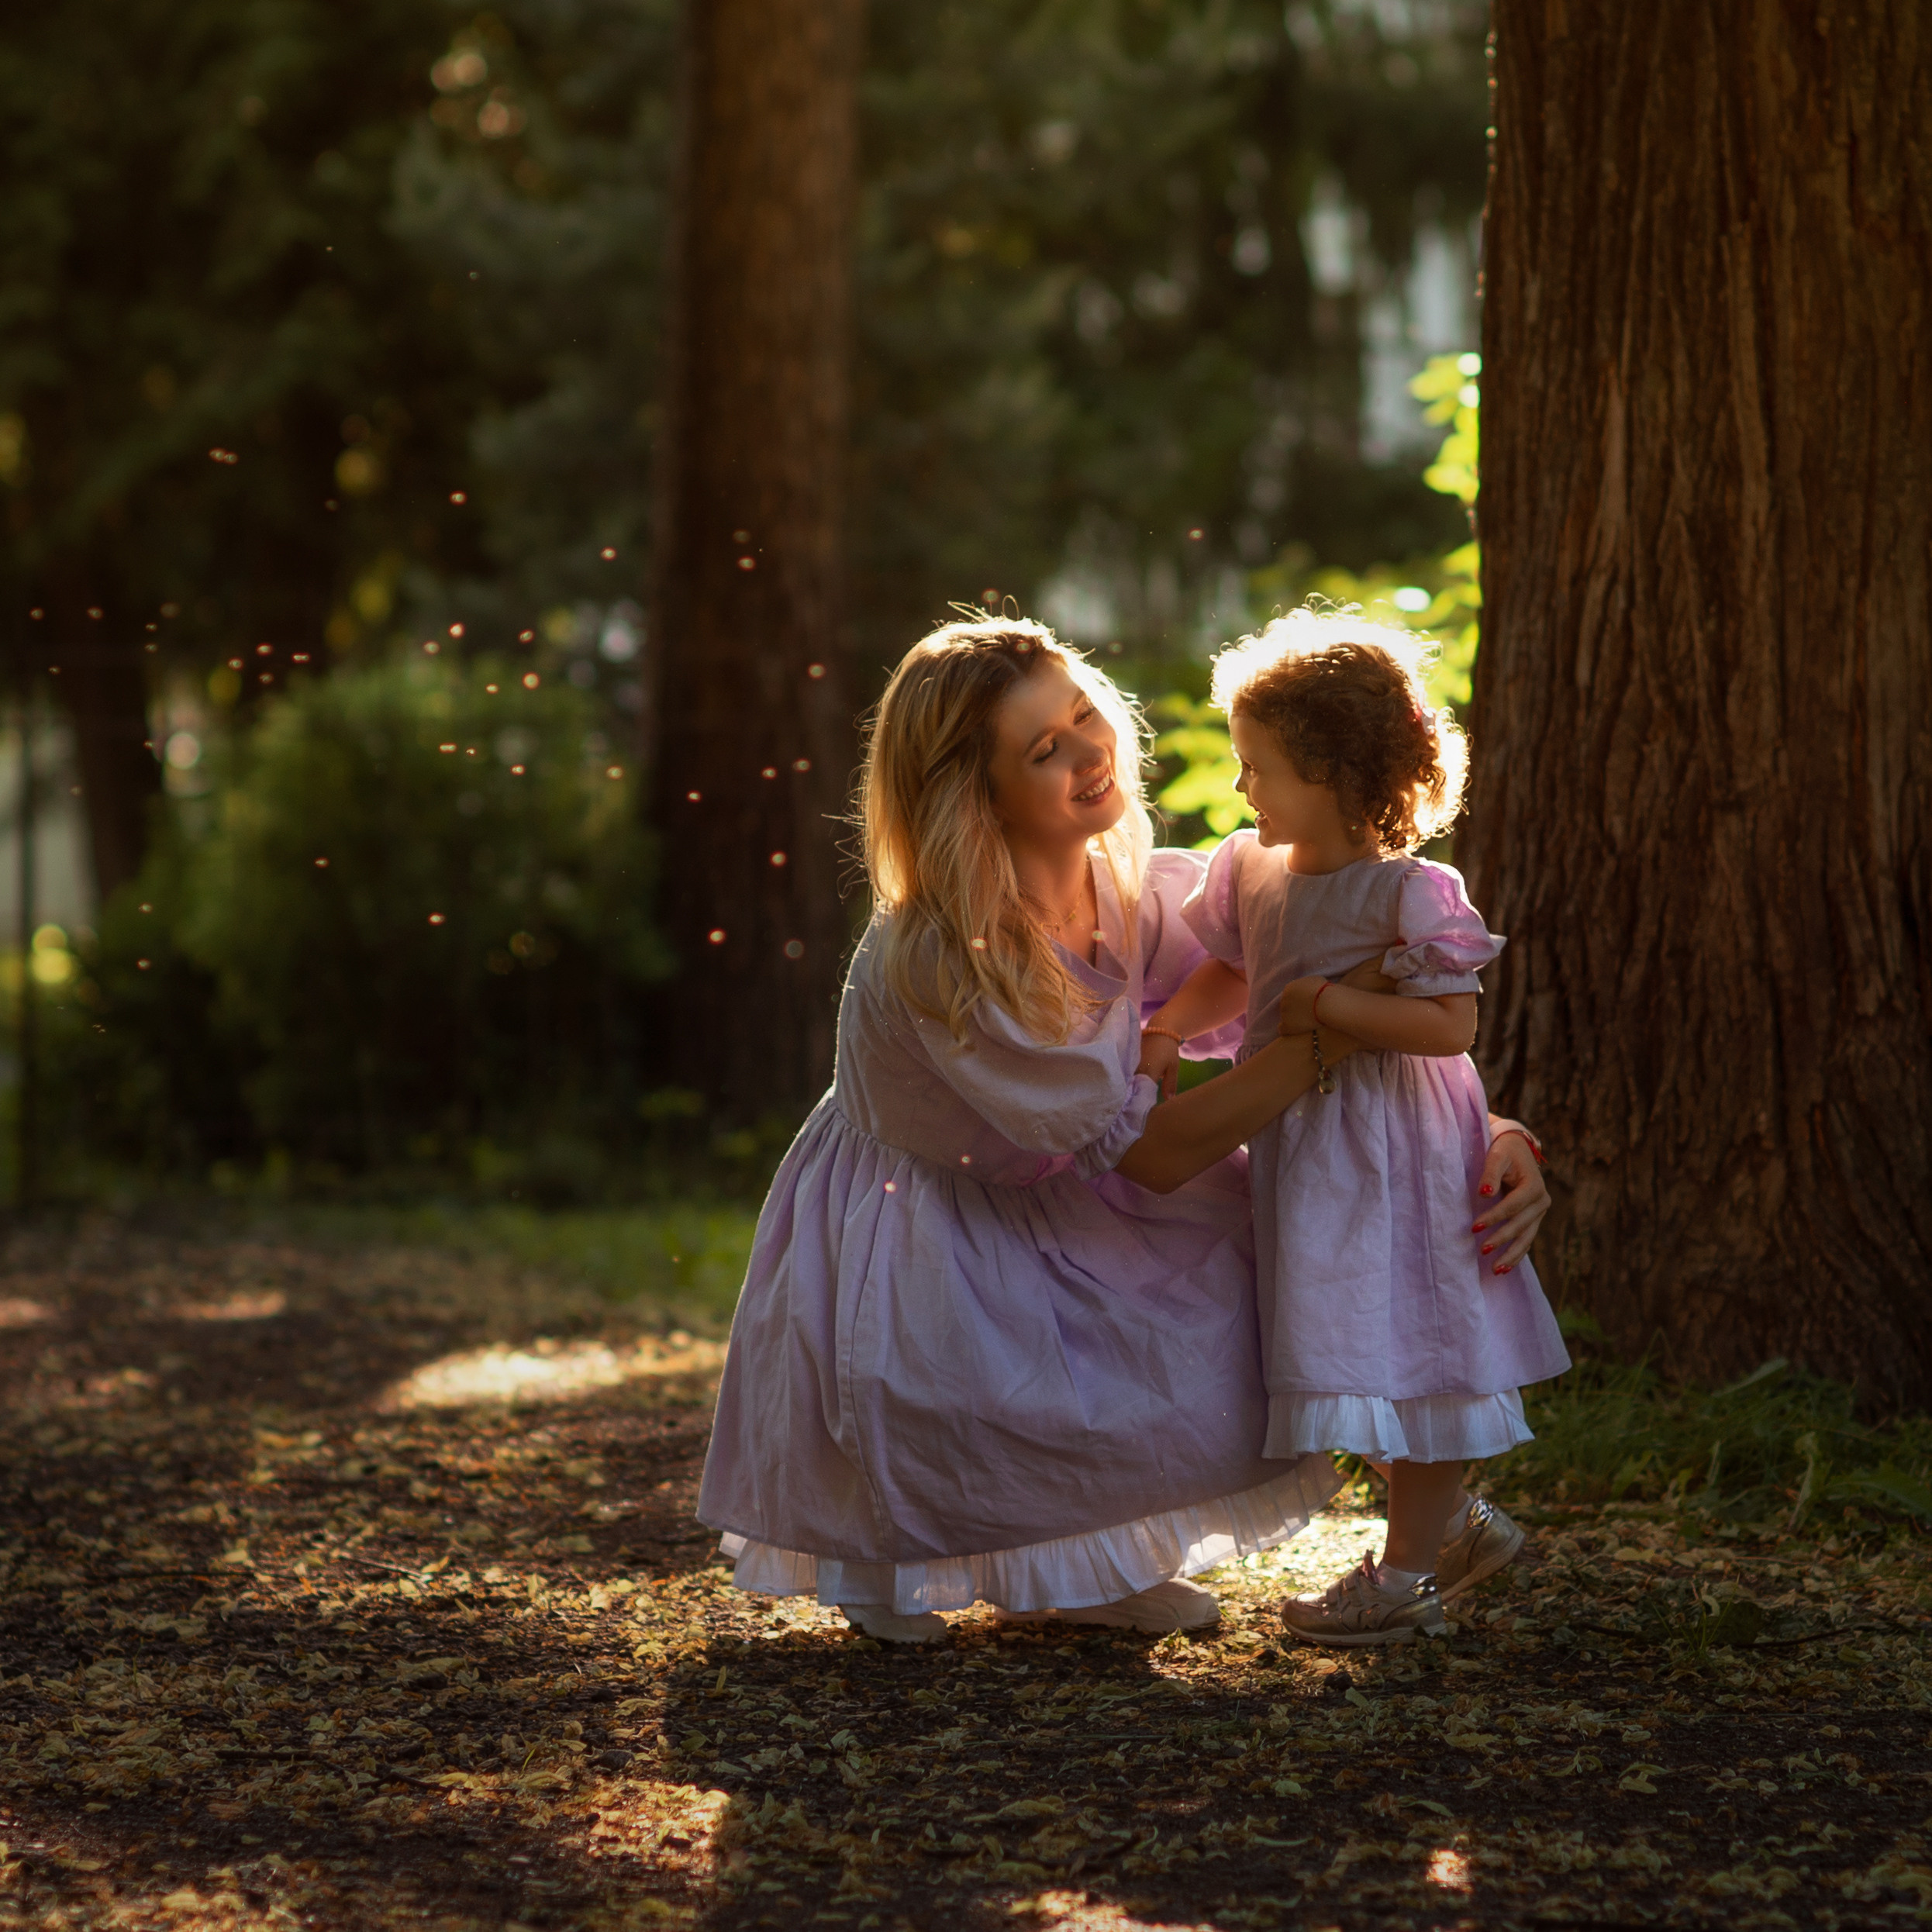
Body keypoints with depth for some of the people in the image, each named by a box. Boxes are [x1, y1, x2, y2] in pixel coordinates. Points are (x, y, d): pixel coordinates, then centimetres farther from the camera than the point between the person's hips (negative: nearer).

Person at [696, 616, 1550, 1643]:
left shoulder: (1154, 900, -15)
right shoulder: (926, 962, -33)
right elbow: (1147, 1153, -31)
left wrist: (1497, 1134, -28)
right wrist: (1331, 1030, -36)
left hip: (1042, 1213, 6)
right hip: (905, 1239, -6)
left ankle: (1079, 1558, 9)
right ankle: (879, 1536, 4)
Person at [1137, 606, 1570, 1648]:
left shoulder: (1408, 893, -21)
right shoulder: (1251, 870, 2)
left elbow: (1450, 1025, -25)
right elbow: (1230, 973, 17)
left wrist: (1328, 1002, -24)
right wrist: (1165, 1031, 0)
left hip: (1391, 1151, -8)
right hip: (1304, 1149, 8)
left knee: (1405, 1344, 0)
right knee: (1371, 1354, 16)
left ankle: (1407, 1572, 12)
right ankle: (1455, 1521, 34)